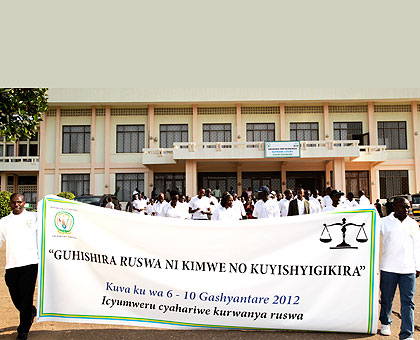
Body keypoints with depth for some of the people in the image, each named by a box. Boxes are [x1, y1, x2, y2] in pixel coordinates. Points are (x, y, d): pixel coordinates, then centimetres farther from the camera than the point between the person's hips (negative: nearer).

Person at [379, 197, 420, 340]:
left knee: (408, 302, -1)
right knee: (386, 299, 10)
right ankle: (385, 323, 34)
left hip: (408, 269, 2)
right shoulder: (384, 222, 2)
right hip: (388, 268, -2)